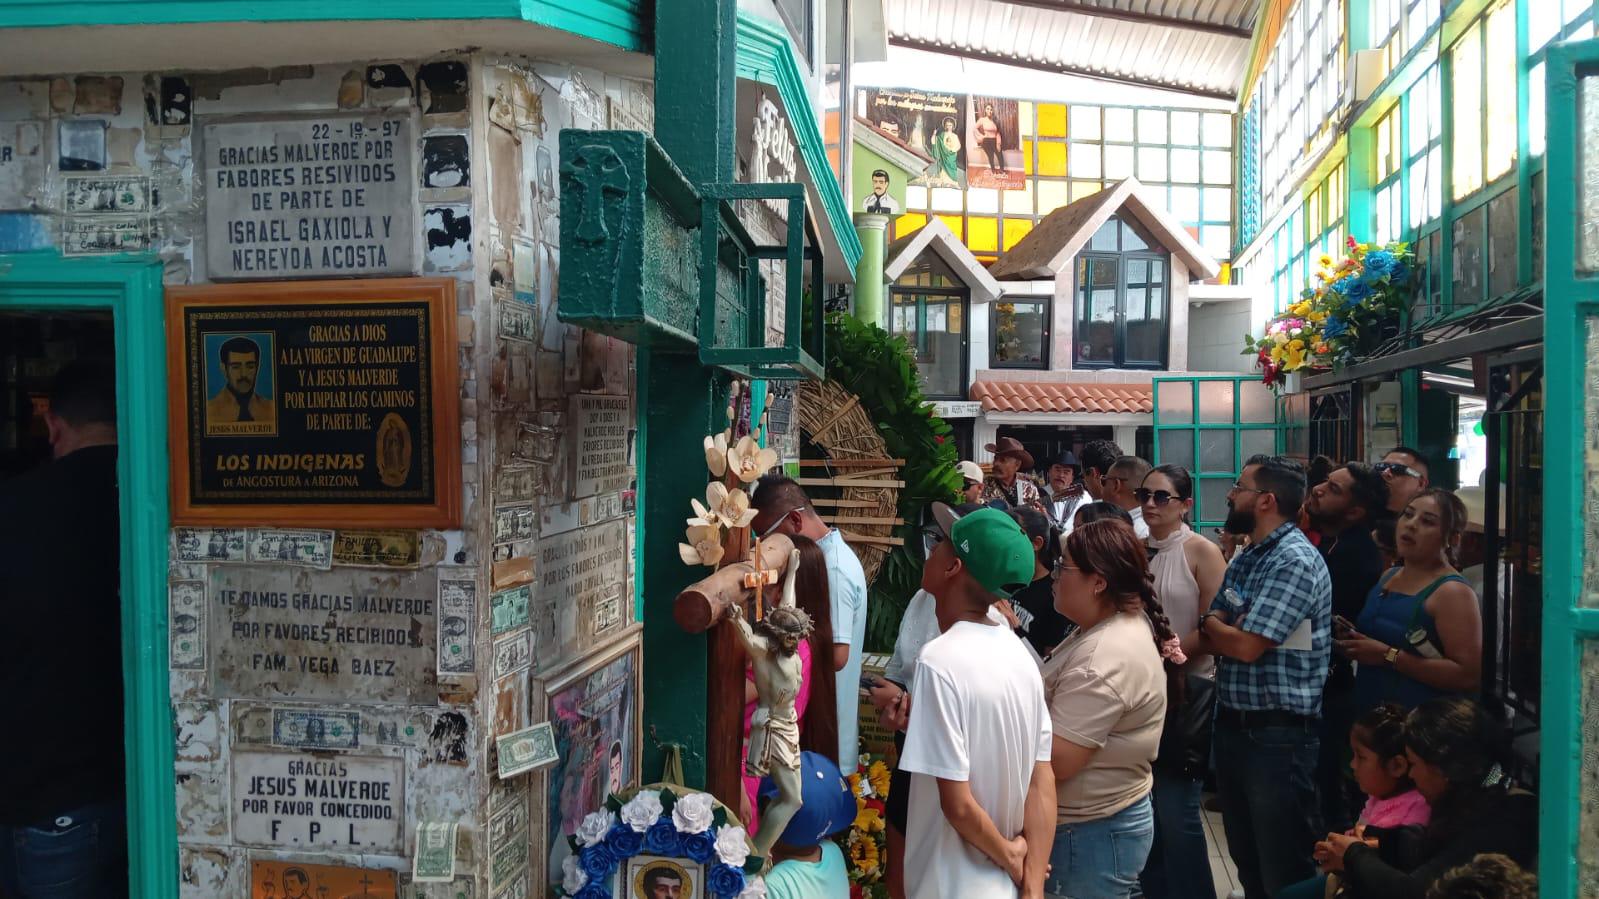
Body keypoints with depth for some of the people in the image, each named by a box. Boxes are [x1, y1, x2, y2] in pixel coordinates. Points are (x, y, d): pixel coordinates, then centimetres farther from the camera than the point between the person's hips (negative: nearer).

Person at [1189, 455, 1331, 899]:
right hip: (1233, 725, 9)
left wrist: (1209, 625, -2)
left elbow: (1245, 645, -22)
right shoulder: (1245, 558, 12)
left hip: (1278, 735, -9)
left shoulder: (1295, 561, -18)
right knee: (1246, 859, 21)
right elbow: (1215, 638, 9)